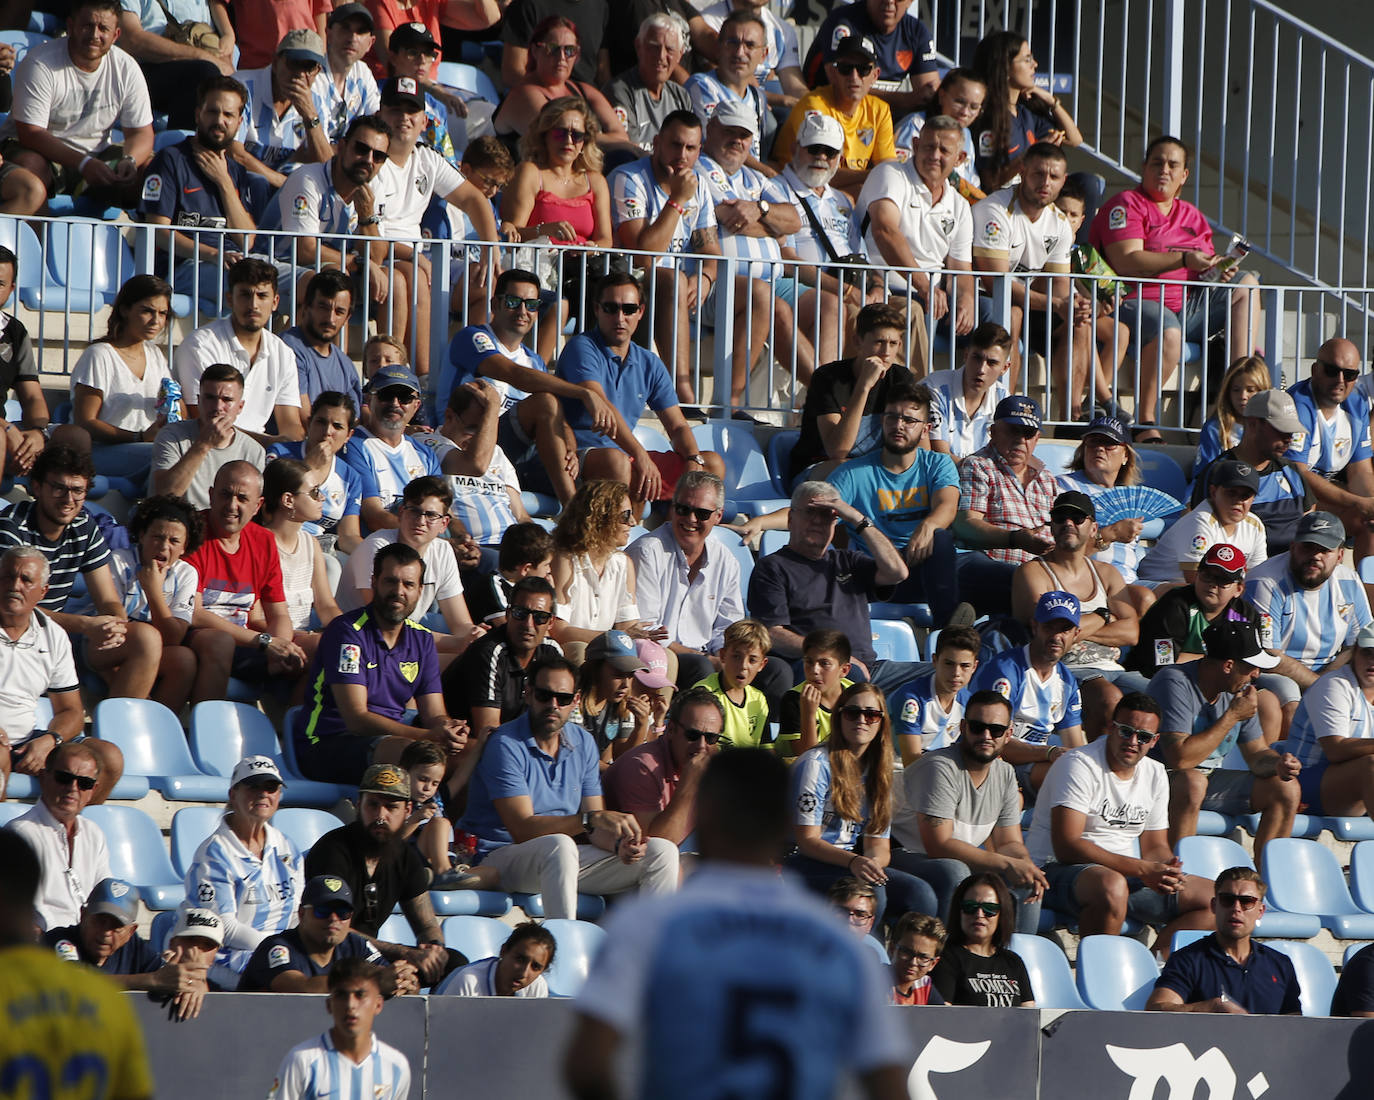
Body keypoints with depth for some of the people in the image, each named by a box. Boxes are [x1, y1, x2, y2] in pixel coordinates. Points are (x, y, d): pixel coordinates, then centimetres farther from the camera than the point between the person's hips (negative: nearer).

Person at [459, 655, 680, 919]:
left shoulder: (583, 743, 9)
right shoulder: (506, 746, -13)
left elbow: (595, 828, 6)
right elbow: (522, 829, -22)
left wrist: (619, 844, -18)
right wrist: (593, 818, -31)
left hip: (562, 859, 7)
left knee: (661, 852, -6)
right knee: (560, 845, -39)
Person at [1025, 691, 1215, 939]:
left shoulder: (1155, 775, 11)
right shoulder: (1081, 766, -13)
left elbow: (1155, 847, 16)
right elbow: (1066, 847, -22)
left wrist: (1168, 872, -11)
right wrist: (1142, 870, -25)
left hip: (1124, 872, 8)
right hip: (1058, 870, -8)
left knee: (1213, 897, -4)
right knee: (1111, 886, -41)